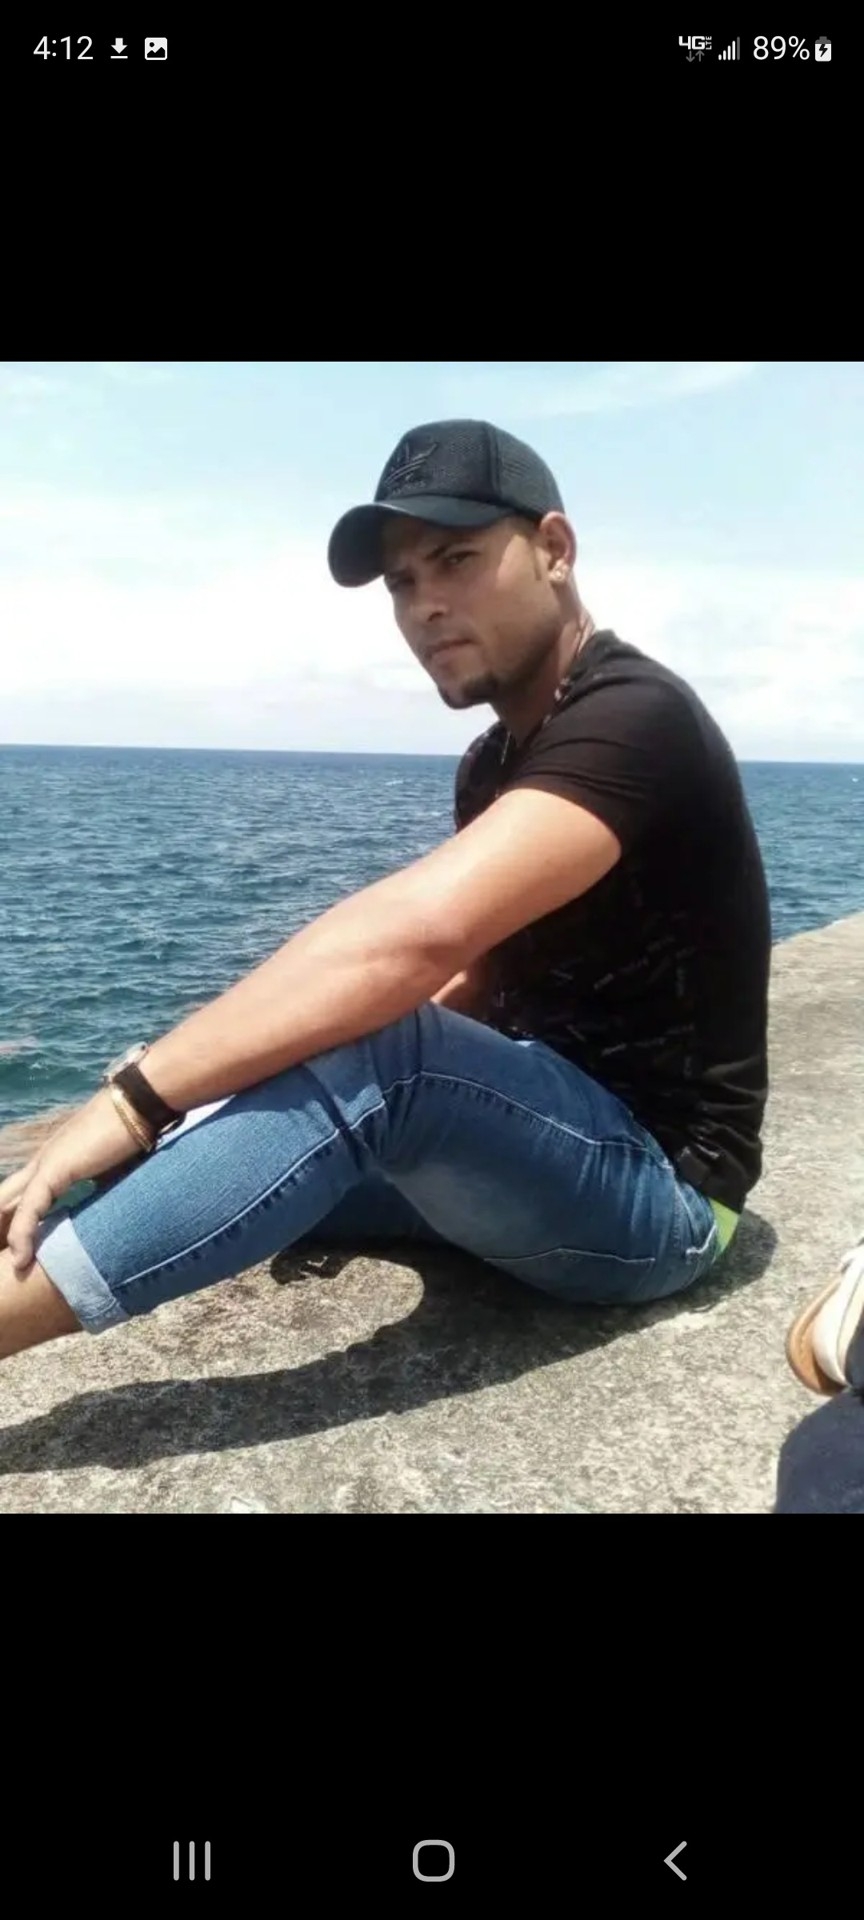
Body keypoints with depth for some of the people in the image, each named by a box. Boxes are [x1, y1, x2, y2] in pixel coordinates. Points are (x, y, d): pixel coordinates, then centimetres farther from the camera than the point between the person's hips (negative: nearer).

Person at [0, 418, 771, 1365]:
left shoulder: (633, 719, -19)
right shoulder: (495, 762, 11)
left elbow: (416, 934, -35)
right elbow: (463, 983, 11)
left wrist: (133, 1093, -33)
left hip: (659, 1183, -9)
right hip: (537, 1136, 9)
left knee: (376, 1056, -35)